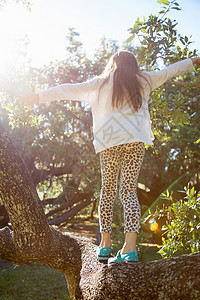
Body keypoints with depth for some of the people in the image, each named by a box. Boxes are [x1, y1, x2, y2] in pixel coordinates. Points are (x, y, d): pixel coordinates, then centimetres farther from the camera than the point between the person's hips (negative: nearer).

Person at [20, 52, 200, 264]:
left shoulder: (101, 83, 11)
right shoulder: (143, 80, 16)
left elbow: (70, 90, 10)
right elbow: (169, 71, 29)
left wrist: (40, 96, 16)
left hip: (110, 142, 0)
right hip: (136, 141, 1)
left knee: (108, 191, 10)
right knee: (129, 191, -1)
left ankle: (105, 244, 11)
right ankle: (130, 247, -14)